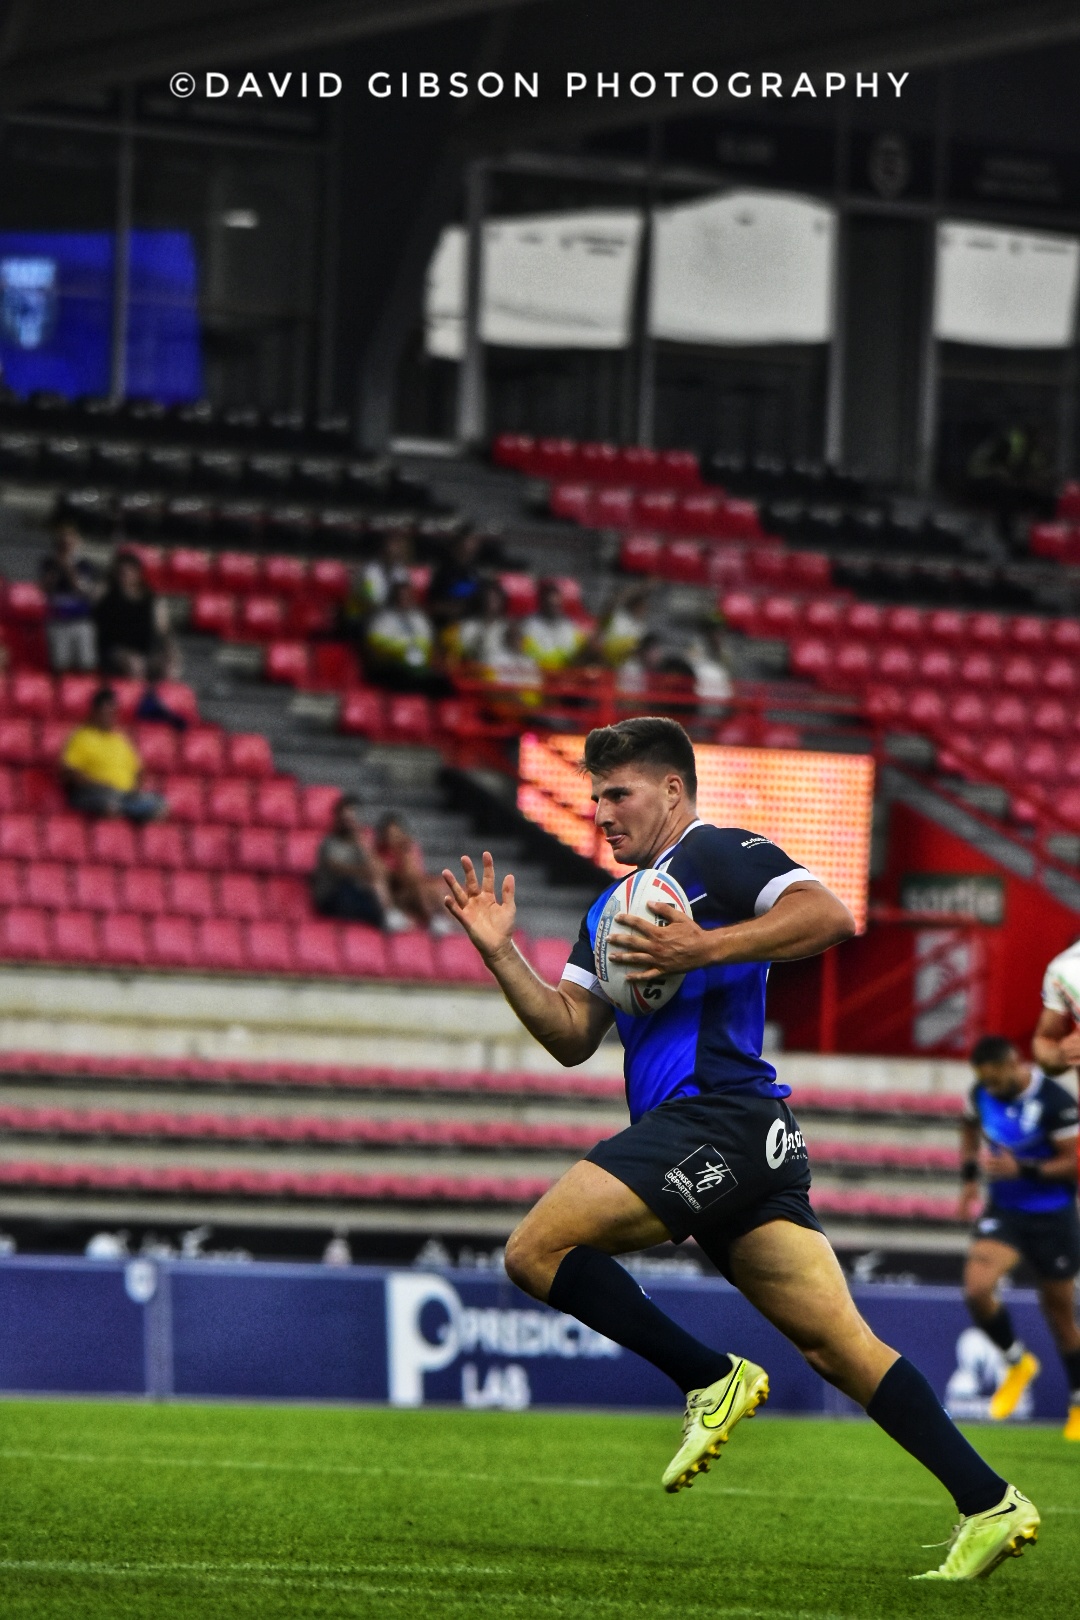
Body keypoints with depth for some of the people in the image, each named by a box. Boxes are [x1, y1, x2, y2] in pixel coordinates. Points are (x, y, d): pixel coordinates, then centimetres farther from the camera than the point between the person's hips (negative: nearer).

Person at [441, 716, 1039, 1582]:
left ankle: (713, 1379, -9)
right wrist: (501, 955, 12)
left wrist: (701, 950, -18)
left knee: (537, 1250, -11)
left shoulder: (715, 854, 1)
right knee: (839, 1342, 0)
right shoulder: (614, 908, 28)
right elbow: (572, 1037, 22)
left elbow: (829, 916, -14)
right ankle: (988, 1503, -7)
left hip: (716, 1115, -9)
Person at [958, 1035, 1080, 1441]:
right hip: (1003, 1210, 4)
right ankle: (1017, 1363, 7)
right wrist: (969, 1176, 10)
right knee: (976, 1288, -20)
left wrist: (1023, 1170, -25)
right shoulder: (982, 1094, -3)